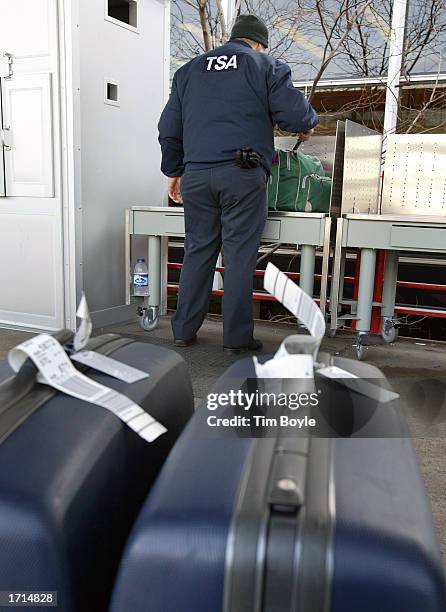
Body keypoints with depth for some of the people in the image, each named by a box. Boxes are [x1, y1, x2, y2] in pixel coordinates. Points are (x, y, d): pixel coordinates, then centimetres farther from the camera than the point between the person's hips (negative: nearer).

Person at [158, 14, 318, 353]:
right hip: (243, 173, -4)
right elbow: (294, 112, -3)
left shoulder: (189, 70, 20)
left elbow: (169, 128, 20)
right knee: (240, 255, 0)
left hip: (196, 175, 4)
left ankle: (184, 329, 15)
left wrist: (174, 171, 27)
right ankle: (237, 337, 4)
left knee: (197, 251, 11)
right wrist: (307, 126, 19)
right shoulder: (266, 66, 8)